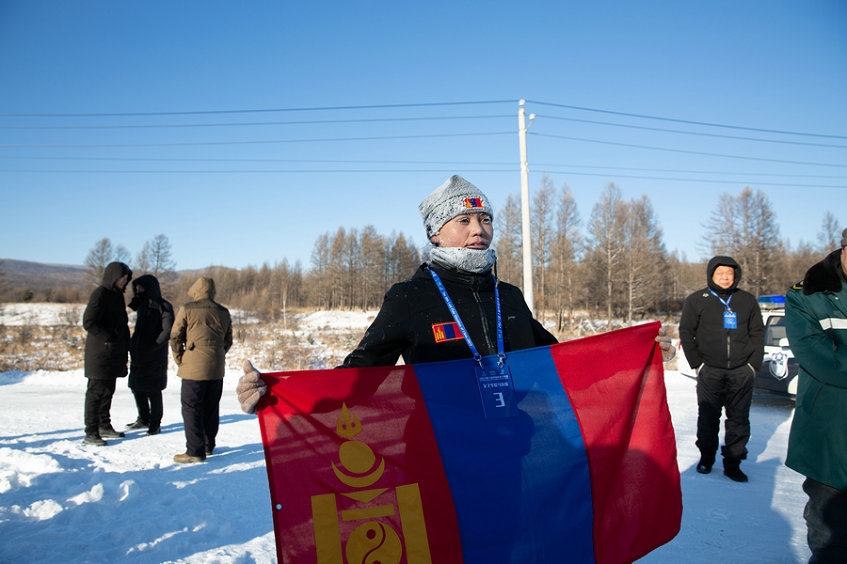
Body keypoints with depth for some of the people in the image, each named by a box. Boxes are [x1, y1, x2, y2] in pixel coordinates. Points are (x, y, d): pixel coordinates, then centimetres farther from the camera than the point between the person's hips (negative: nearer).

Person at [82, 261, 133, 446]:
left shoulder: (117, 294, 15)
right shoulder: (99, 294, -13)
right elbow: (88, 323, -20)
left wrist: (124, 344, 12)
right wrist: (109, 338, -19)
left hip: (114, 353, 9)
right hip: (100, 352, -9)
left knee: (108, 390, 15)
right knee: (96, 391, -4)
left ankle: (104, 426, 26)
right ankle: (91, 432, 0)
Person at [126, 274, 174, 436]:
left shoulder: (163, 307, -11)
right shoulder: (142, 305, 12)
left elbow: (167, 331, -15)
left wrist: (153, 347, -18)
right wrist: (132, 345, 7)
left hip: (154, 356, -8)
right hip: (138, 355, 8)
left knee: (153, 390, -1)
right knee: (137, 387, 13)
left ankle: (155, 423, 10)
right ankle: (144, 419, 27)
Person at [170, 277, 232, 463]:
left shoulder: (187, 309, -4)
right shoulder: (224, 313, 10)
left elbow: (175, 337, -3)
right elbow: (228, 340, 13)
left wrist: (180, 359, 8)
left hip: (194, 367, -5)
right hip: (217, 368, 5)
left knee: (191, 408, -1)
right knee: (211, 408, 14)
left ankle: (195, 451, -2)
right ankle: (208, 445, 24)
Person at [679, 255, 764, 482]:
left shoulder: (748, 300, 9)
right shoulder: (696, 301, 3)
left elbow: (758, 333, 12)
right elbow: (686, 333, 4)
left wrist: (753, 363, 2)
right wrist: (697, 363, -3)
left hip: (741, 372, 2)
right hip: (710, 372, -2)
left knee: (739, 419, 4)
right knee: (708, 417, 5)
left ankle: (733, 462, 14)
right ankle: (706, 457, 21)